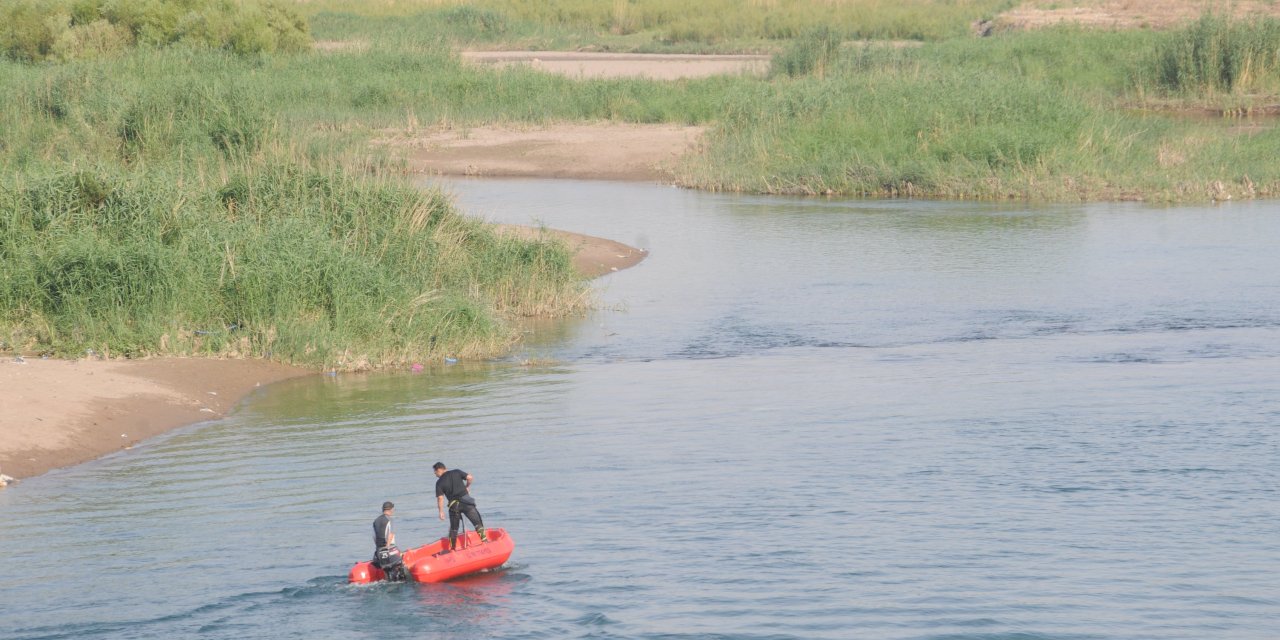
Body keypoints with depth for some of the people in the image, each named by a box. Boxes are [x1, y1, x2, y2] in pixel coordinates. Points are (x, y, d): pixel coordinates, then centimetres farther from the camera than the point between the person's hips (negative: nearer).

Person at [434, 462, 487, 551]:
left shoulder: (439, 482, 1)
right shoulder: (457, 472, 5)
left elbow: (440, 498, -7)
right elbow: (469, 478, -3)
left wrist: (441, 511, -1)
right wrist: (467, 487, 14)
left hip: (453, 505, 0)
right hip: (466, 501, 0)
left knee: (453, 528, 14)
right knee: (477, 522, 4)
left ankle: (452, 548, 18)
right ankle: (484, 539, -6)